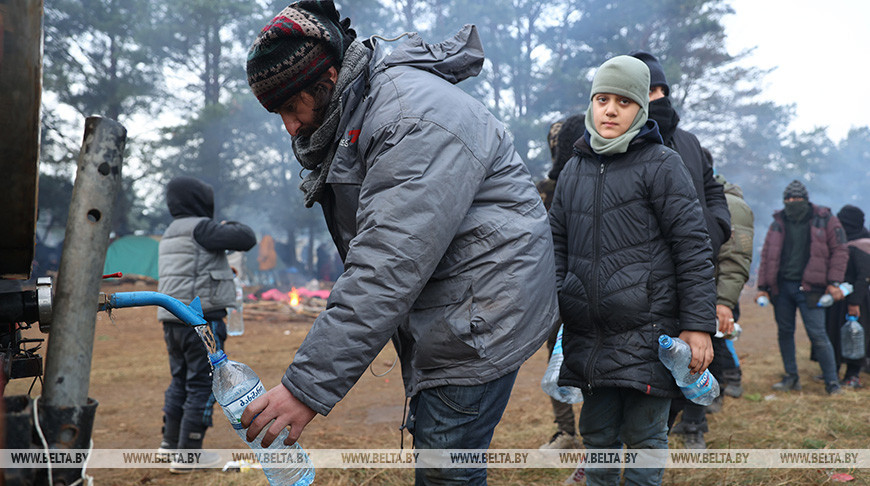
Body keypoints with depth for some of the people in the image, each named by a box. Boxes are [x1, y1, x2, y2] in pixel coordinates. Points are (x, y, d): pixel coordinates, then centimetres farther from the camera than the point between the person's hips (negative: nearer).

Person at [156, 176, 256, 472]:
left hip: (172, 320, 9)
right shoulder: (200, 228, -13)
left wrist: (222, 268, 26)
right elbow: (247, 239, -18)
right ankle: (188, 455, 1)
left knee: (180, 381, 20)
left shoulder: (170, 234, 15)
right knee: (202, 386, -1)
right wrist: (232, 226, 2)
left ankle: (170, 442, 29)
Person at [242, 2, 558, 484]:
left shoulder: (416, 120, -25)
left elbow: (387, 272, -32)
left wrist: (307, 386, -31)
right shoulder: (355, 115, 8)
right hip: (438, 315, 10)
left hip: (478, 323, -10)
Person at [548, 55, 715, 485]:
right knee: (597, 434, 14)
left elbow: (693, 249, -6)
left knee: (644, 435, 3)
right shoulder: (574, 169, 14)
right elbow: (557, 245, 20)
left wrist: (698, 325, -11)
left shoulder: (661, 165, -2)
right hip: (586, 333, 5)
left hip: (646, 332, -5)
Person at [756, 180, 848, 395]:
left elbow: (839, 251, 2)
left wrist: (834, 283, -7)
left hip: (809, 287, -4)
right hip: (781, 286, 4)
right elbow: (767, 255, 15)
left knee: (817, 334, -8)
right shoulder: (778, 223, 11)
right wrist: (763, 287, 9)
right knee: (784, 332, 8)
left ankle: (832, 381, 3)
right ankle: (791, 377, 20)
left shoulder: (825, 220, 2)